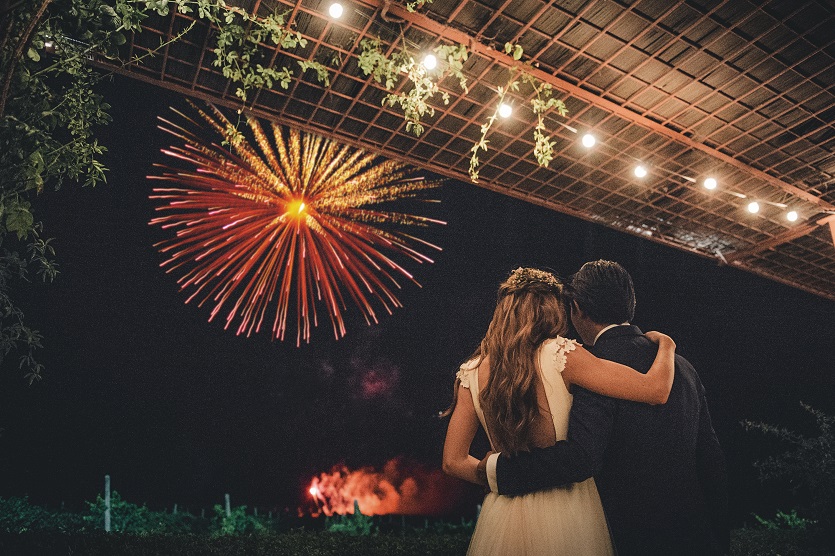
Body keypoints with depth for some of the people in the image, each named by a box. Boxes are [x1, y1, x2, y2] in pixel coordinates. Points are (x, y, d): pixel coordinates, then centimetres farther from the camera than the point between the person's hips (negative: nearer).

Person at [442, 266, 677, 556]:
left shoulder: (473, 372, -5)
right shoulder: (559, 355, -17)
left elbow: (453, 461, -2)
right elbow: (655, 390, -17)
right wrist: (665, 344, 2)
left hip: (505, 517, 3)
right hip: (565, 511, -3)